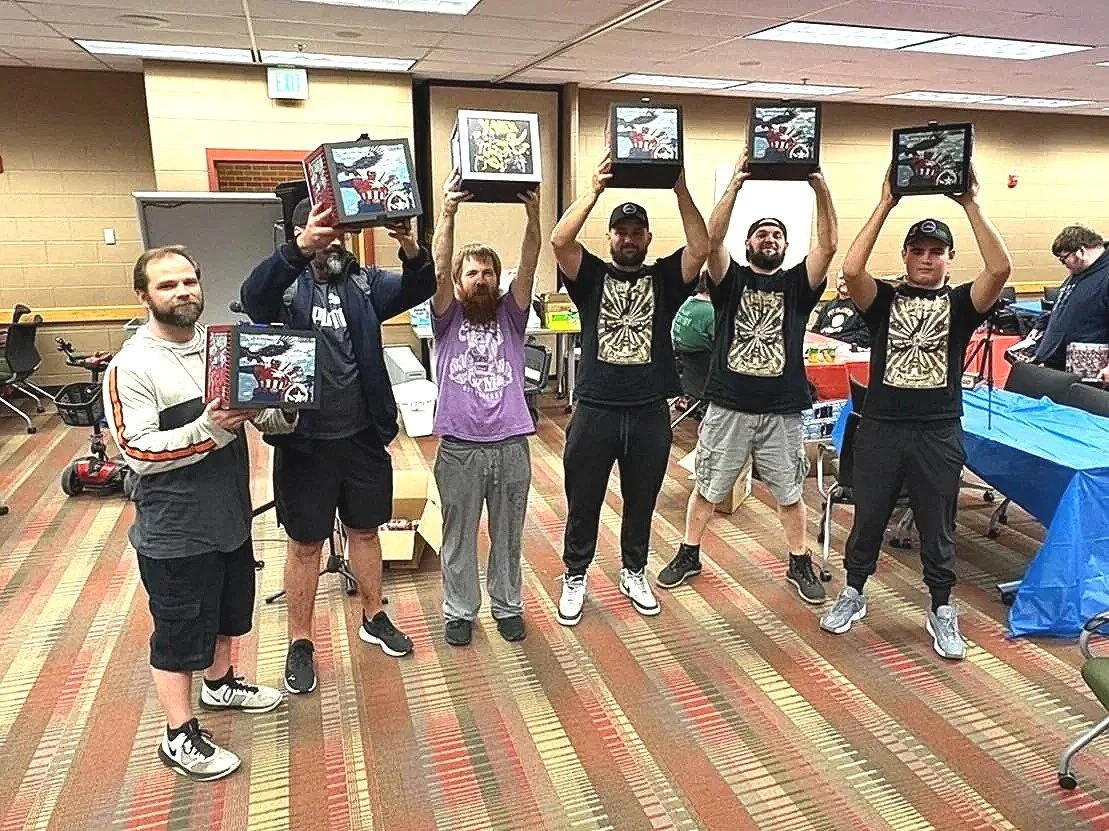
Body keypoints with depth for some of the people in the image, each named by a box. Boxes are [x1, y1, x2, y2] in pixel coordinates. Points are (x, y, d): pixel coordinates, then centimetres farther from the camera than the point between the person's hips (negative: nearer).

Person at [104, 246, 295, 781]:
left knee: (226, 612, 25)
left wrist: (279, 414, -16)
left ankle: (219, 683, 49)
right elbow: (137, 452, -21)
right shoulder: (131, 366, -15)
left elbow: (267, 419, 7)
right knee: (179, 631, 8)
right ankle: (179, 737, 25)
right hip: (175, 530, -7)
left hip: (230, 515, 7)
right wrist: (208, 430, -31)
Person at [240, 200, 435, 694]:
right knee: (305, 545, 11)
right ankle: (300, 642, 29)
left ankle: (373, 618, 40)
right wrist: (300, 249, -48)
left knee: (365, 530, 20)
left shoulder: (363, 282, 2)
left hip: (363, 437, 3)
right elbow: (254, 296, -31)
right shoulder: (285, 284, -7)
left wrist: (411, 250, -34)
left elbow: (419, 289, -12)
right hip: (304, 442, -3)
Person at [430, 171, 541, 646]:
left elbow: (528, 268, -6)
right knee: (459, 537, 13)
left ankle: (507, 606, 33)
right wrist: (448, 214, -24)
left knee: (508, 535, 15)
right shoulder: (448, 318, 4)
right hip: (459, 447, -1)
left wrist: (532, 217, -20)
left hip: (511, 444, 1)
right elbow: (438, 269, -11)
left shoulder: (510, 314, 8)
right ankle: (460, 611, 30)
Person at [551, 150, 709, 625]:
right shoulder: (591, 275, 3)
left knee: (640, 503, 16)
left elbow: (701, 248, -11)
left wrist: (680, 189, -15)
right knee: (583, 503, 10)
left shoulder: (664, 278, 5)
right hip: (595, 411, -1)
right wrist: (595, 188, -17)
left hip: (650, 413, 1)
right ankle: (574, 577, 29)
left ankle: (633, 574, 36)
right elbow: (559, 240, -14)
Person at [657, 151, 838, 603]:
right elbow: (712, 241, -15)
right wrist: (735, 185, -21)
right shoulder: (731, 280, 2)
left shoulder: (797, 284, 5)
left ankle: (800, 563, 31)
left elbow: (828, 245, -10)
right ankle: (689, 554, 29)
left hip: (782, 411, 1)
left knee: (789, 494, 14)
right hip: (728, 407, -1)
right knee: (707, 489, 12)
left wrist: (819, 186, -18)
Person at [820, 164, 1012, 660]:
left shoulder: (960, 303, 3)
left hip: (938, 433, 0)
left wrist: (970, 203, -16)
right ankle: (852, 595, 32)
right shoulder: (885, 299, 2)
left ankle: (941, 612, 28)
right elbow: (850, 269, -17)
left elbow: (1000, 269, -17)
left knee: (937, 528, 12)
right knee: (868, 517, 13)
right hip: (880, 428, 0)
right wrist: (885, 204, -15)